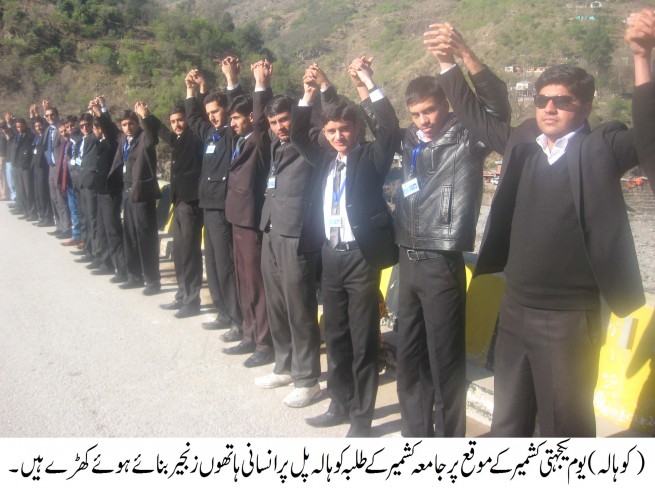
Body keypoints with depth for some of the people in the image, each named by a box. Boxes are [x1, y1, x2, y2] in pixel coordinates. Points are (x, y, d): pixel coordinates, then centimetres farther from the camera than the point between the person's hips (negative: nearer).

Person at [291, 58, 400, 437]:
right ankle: (341, 404, 30)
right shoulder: (326, 159, 13)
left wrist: (370, 86, -19)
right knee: (336, 335, 15)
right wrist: (308, 97, 2)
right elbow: (299, 137, 15)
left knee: (363, 339, 2)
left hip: (361, 256, -6)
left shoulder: (371, 157, -2)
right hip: (331, 255, 6)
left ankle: (362, 416, 13)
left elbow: (391, 130, -16)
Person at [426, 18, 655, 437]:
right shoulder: (522, 142, 5)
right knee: (508, 419, 21)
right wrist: (451, 61, 1)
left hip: (570, 317, -5)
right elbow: (475, 115, 13)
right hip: (515, 309, 5)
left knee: (564, 425, 10)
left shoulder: (603, 146, -6)